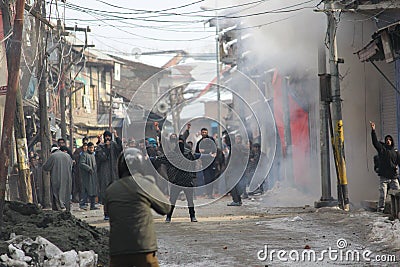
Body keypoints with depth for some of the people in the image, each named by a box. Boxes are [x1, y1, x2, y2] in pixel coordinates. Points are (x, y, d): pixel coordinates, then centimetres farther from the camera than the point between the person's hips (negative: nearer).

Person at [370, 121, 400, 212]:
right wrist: (373, 130, -20)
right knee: (382, 195, -7)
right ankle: (380, 210, -2)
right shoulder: (382, 148, 5)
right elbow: (375, 142, -9)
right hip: (383, 177, -3)